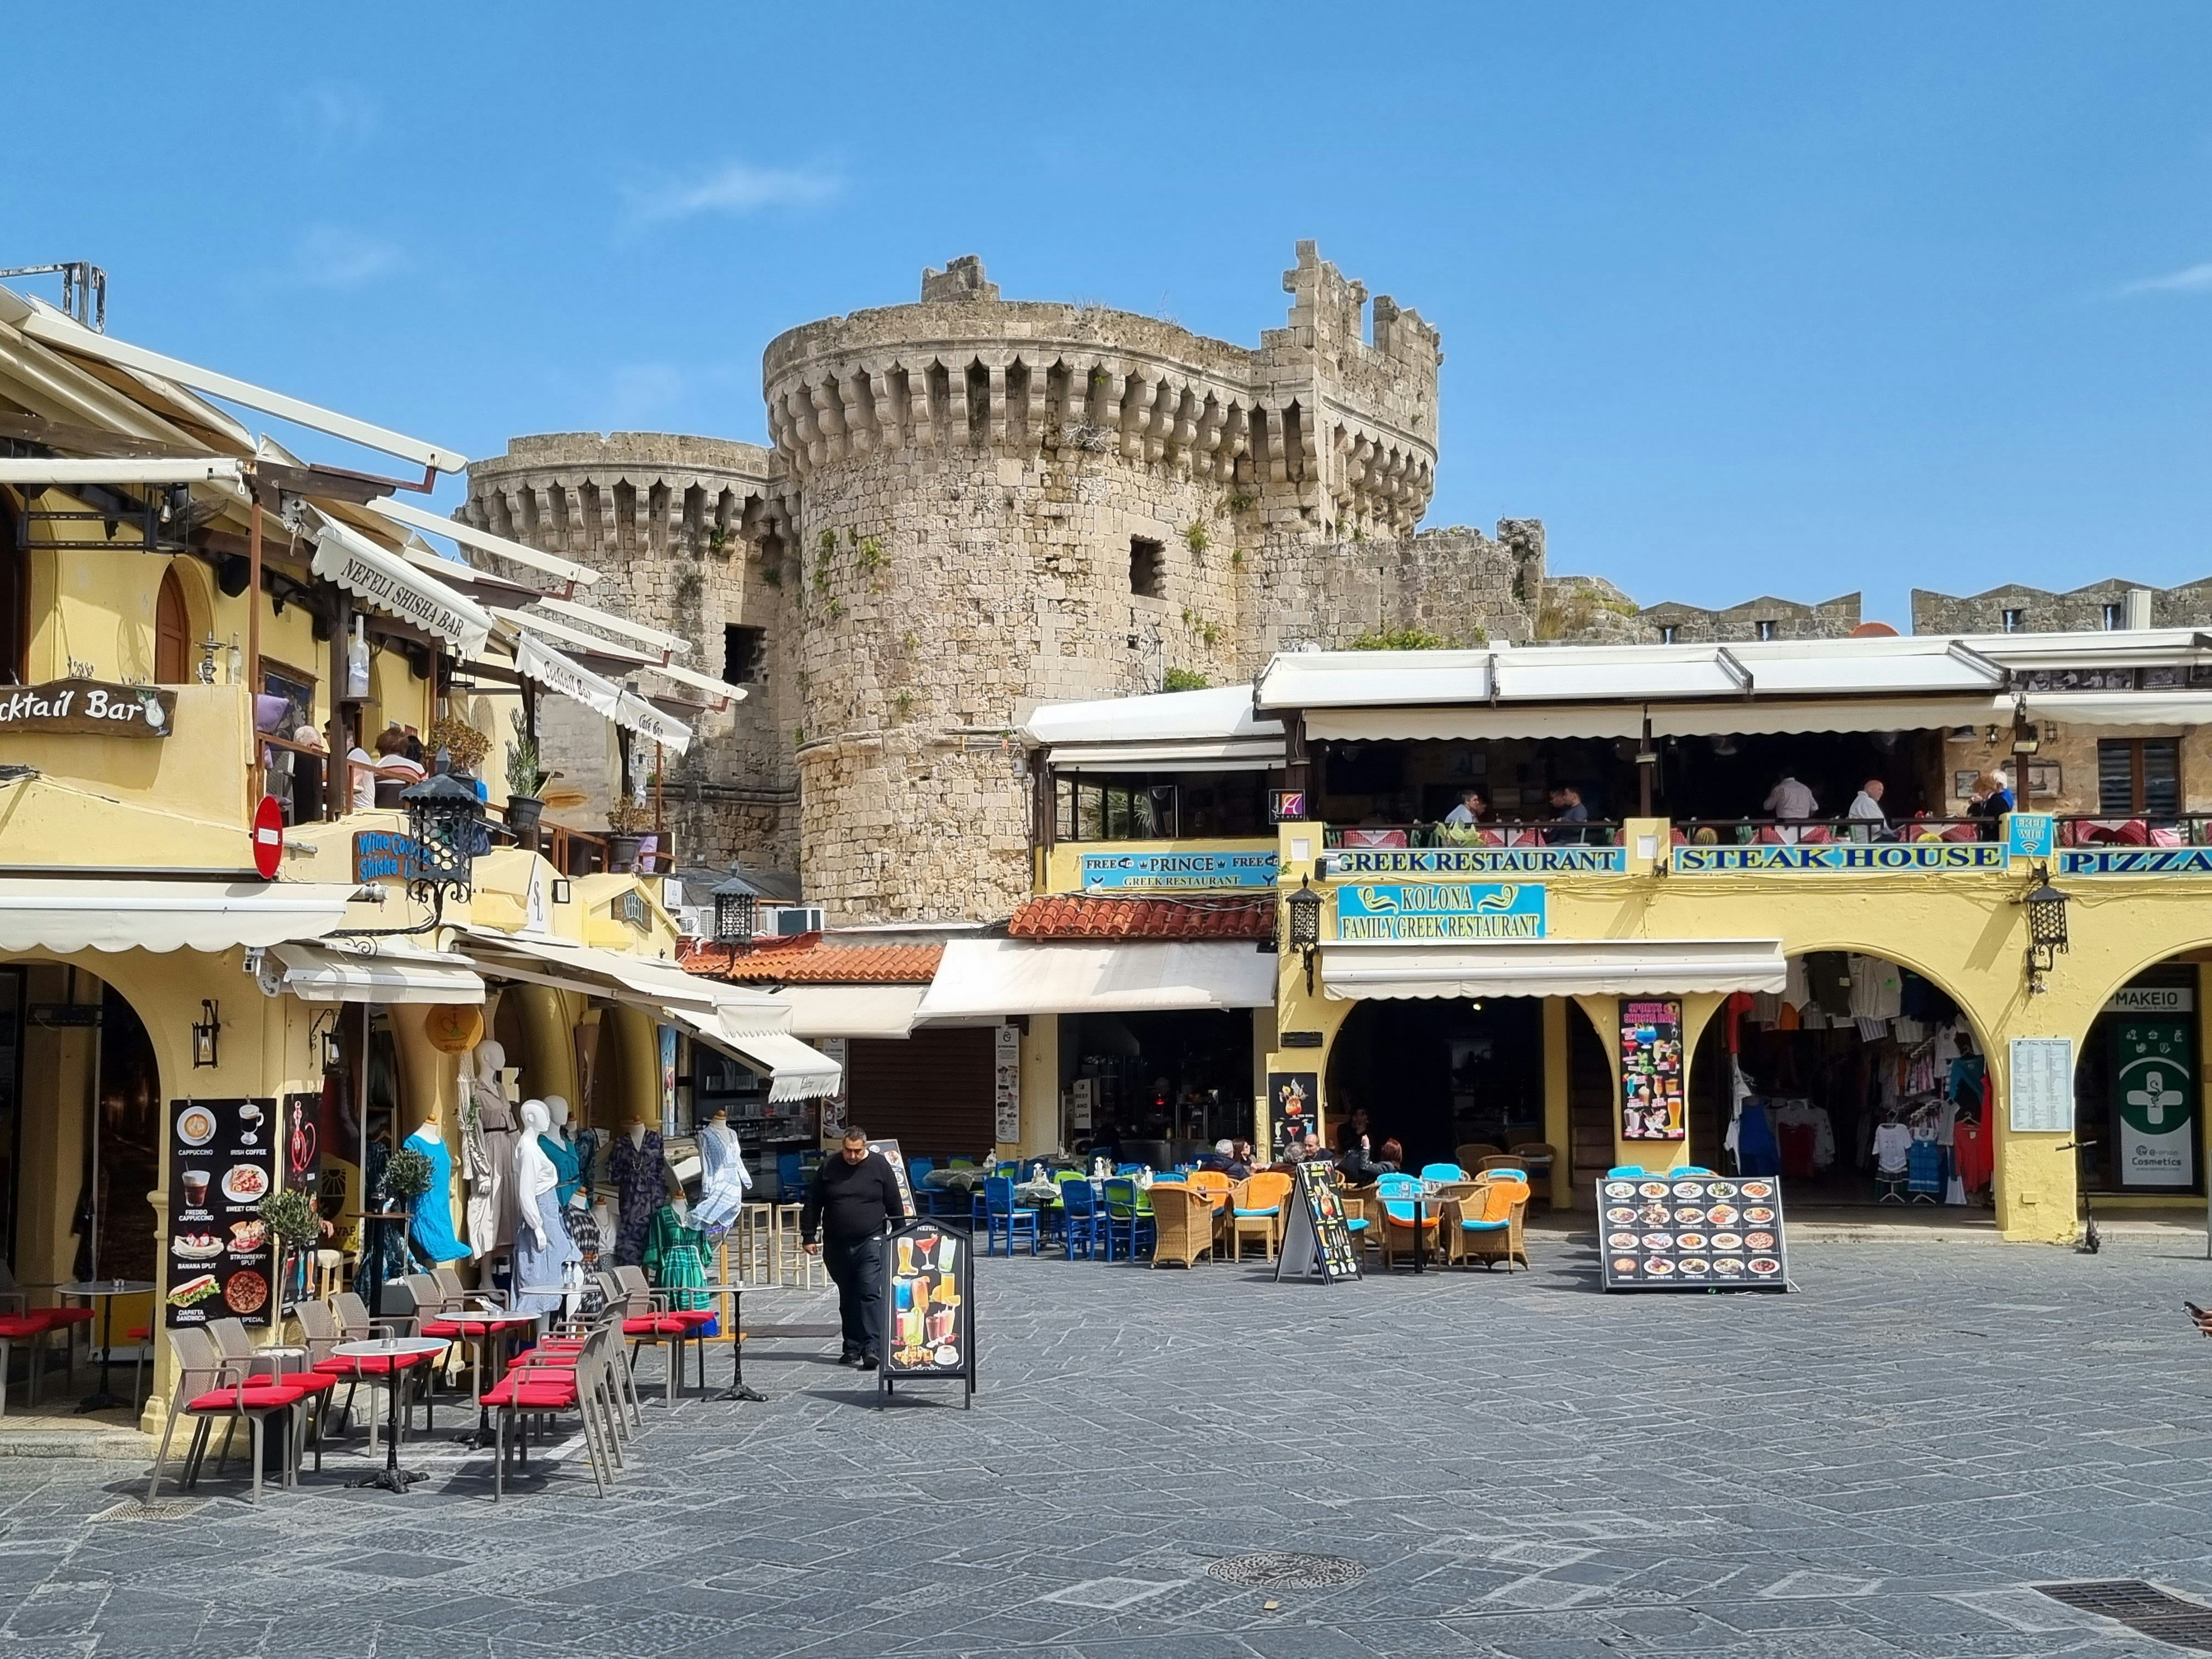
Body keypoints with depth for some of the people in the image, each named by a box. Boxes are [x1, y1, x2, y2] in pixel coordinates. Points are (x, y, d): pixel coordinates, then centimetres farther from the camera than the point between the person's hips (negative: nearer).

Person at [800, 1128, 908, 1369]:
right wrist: (808, 1237, 4)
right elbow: (812, 1204, 8)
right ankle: (853, 1348, 20)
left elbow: (895, 1205, 4)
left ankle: (872, 1349, -18)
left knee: (871, 1294, -13)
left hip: (870, 1243, -3)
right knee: (848, 1299, 11)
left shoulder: (880, 1166, 0)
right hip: (837, 1247, 3)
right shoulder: (828, 1168, 4)